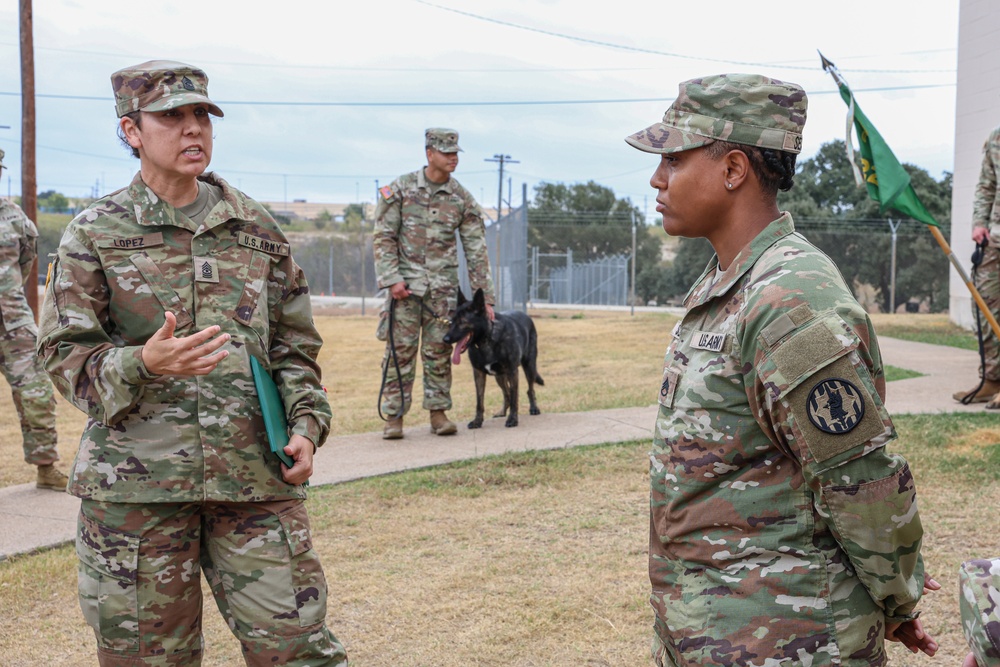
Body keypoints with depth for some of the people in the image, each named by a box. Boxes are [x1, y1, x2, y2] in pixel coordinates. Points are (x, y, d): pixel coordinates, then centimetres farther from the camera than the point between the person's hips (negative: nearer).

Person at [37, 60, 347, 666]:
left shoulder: (258, 229, 12)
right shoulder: (95, 235, 4)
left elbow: (295, 345, 16)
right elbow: (67, 354, 0)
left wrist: (306, 425, 1)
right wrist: (143, 363, -19)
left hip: (256, 479, 2)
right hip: (134, 481, -1)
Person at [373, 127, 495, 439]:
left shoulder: (462, 198, 2)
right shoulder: (401, 188, -2)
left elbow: (476, 250, 3)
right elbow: (384, 236, -2)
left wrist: (485, 297, -1)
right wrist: (392, 279, -12)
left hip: (443, 285, 2)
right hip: (405, 282, -2)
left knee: (439, 351, 3)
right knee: (400, 350, -2)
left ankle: (438, 412, 12)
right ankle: (394, 416, 3)